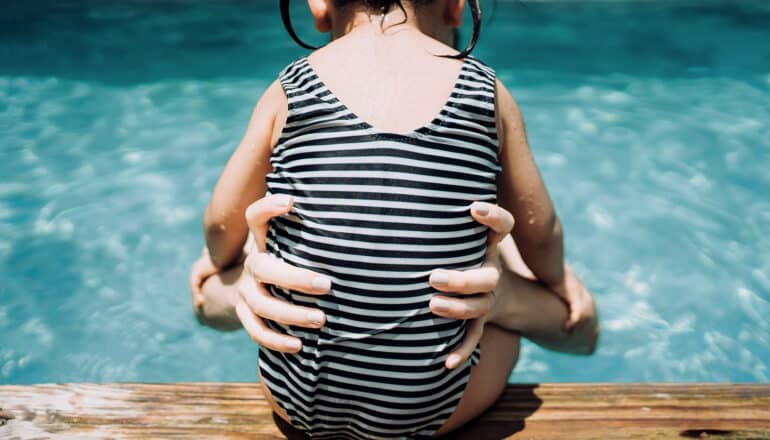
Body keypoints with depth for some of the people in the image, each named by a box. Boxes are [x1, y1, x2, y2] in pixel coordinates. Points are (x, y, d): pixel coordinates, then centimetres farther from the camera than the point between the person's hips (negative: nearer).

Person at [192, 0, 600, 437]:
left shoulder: (288, 94, -7)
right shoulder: (488, 95, -6)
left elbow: (222, 226, 5)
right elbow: (539, 235, 5)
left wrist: (221, 259, 29)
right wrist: (557, 277, 29)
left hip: (296, 399, 1)